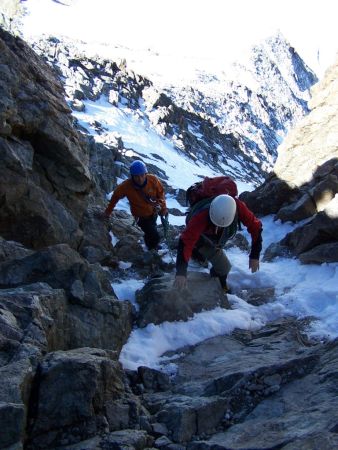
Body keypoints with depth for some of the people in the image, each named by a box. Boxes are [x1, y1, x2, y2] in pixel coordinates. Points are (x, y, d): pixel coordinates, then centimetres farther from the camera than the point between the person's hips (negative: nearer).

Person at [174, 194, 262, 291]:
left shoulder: (238, 207, -38)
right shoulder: (201, 216, -47)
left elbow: (255, 226, -28)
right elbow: (185, 241, -51)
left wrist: (254, 256, -28)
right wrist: (181, 272, -59)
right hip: (202, 240, -4)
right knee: (224, 267, -11)